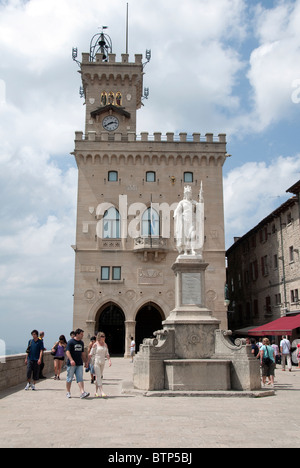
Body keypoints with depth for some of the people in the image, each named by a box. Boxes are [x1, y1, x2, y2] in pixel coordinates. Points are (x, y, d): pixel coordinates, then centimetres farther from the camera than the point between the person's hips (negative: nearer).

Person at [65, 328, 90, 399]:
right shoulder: (71, 342, -8)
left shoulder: (81, 343, 13)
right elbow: (67, 351, -16)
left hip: (79, 364, 5)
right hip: (71, 364, -5)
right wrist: (71, 360, -29)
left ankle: (82, 393, -11)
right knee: (69, 379, 6)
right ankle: (68, 392, 20)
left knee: (80, 379, -3)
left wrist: (85, 362, 19)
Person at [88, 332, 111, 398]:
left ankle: (96, 392, 19)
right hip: (96, 362, -6)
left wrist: (109, 360, -3)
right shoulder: (95, 344, -7)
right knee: (98, 376, -11)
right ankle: (102, 392, -17)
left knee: (99, 377, 10)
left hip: (102, 362, 6)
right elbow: (91, 354, -5)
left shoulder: (105, 344, 9)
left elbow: (107, 354, 11)